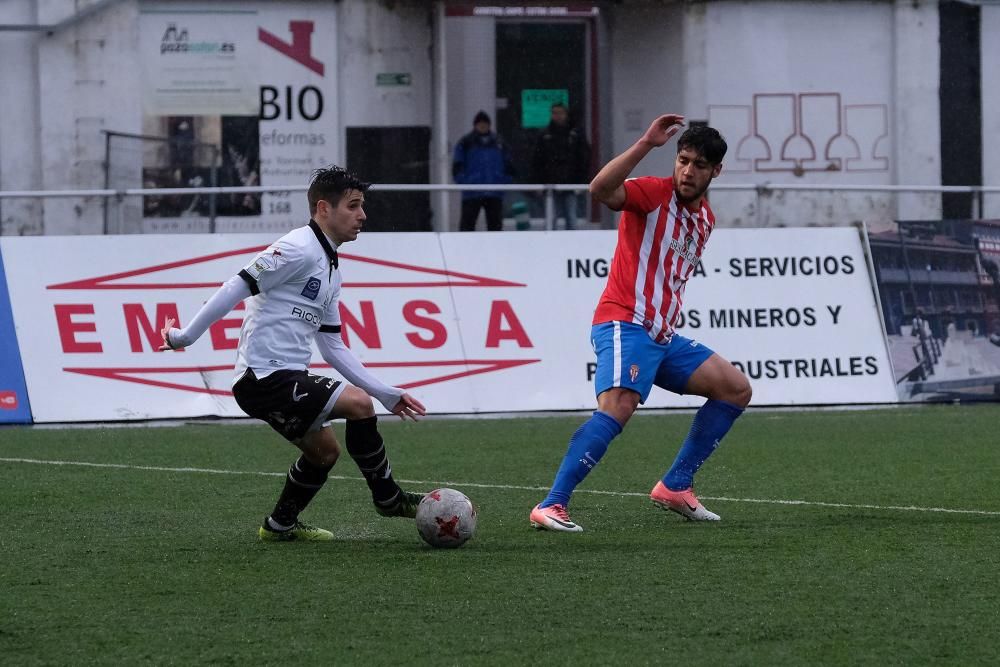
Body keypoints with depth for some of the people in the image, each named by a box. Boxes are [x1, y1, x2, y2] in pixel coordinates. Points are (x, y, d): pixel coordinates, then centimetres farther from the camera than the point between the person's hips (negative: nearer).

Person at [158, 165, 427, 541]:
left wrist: (386, 394, 17)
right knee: (358, 403, -19)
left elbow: (332, 347, 21)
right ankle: (388, 499, -5)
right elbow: (238, 287, -16)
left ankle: (280, 525, 35)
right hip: (264, 378, -11)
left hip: (287, 378, 11)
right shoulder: (299, 249, -14)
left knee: (324, 450, 20)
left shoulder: (330, 269, 18)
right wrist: (186, 337, -16)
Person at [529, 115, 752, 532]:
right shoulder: (654, 193, -8)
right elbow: (600, 189, -29)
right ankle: (551, 506, -34)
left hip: (662, 337, 9)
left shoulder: (705, 217, 16)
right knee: (619, 406, -30)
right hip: (625, 325, -9)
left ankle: (675, 487, 12)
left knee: (736, 389, 10)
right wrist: (646, 143, -32)